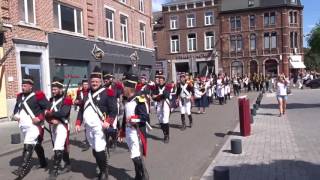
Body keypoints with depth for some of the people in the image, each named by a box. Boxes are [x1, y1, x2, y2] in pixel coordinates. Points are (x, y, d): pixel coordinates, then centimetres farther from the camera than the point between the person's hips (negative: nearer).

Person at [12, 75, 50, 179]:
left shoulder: (37, 95, -10)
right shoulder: (20, 96, 12)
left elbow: (48, 107, -11)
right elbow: (17, 107, 26)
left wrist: (40, 118, -20)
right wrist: (15, 115, 6)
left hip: (34, 126, -8)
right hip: (23, 126, 8)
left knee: (28, 146, -16)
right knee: (36, 145, 20)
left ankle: (23, 169, -15)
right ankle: (43, 163, 35)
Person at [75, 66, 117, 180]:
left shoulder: (107, 93, -6)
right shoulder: (86, 94, 13)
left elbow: (113, 110, -10)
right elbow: (81, 110, 20)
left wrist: (108, 121, -23)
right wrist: (78, 123, 12)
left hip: (99, 127, -6)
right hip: (88, 128, 6)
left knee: (99, 150, -9)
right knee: (94, 151, 14)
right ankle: (102, 170, 31)